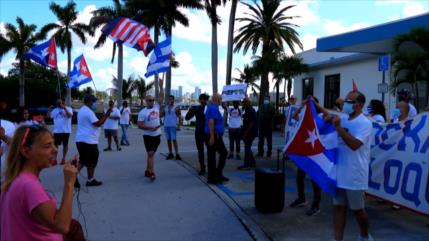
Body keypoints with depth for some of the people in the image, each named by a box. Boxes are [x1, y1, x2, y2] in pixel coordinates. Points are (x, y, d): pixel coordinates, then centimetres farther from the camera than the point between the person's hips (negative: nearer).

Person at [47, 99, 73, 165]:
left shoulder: (68, 109, -2)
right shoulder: (55, 110, 10)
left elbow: (69, 115, -20)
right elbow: (48, 116, 7)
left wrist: (65, 108, -27)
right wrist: (49, 109, -7)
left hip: (66, 131, -3)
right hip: (57, 131, 3)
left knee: (65, 145, 7)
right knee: (55, 144, 4)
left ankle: (63, 159, 18)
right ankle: (54, 159, 12)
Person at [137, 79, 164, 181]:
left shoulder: (156, 107, 5)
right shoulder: (142, 112, -9)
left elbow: (161, 97, 3)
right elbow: (139, 125, -12)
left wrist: (161, 86, -5)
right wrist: (150, 128, -21)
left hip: (157, 135, 5)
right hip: (148, 136, -5)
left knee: (151, 154, 14)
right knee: (150, 154, -10)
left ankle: (147, 171, 25)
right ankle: (152, 173, -13)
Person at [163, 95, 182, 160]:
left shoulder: (176, 108, -2)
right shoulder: (165, 108, 13)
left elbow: (180, 117, -5)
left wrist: (179, 126, -12)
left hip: (173, 126, -5)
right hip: (166, 126, 5)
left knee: (174, 140, -9)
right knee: (168, 140, 8)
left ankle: (177, 154, -7)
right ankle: (170, 153, 15)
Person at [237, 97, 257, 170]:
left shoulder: (250, 111, -17)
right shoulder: (248, 110, 14)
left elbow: (251, 123, -23)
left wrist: (245, 132, -22)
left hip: (250, 133, -10)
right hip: (248, 133, 10)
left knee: (247, 148, -5)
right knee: (247, 148, 15)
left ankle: (246, 164, 0)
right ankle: (252, 163, 22)